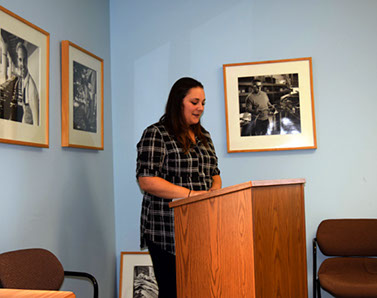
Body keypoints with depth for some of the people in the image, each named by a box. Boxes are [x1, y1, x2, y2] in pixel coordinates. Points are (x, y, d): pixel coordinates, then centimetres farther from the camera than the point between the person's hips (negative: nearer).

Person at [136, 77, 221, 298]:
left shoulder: (203, 135, 16)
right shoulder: (156, 134, -5)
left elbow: (214, 173, 22)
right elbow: (146, 180, -14)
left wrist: (215, 189, -2)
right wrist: (192, 194, -18)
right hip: (168, 229, -6)